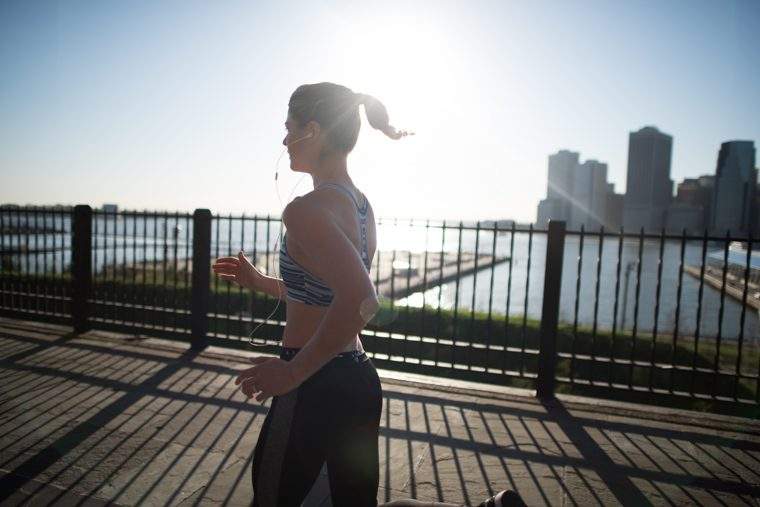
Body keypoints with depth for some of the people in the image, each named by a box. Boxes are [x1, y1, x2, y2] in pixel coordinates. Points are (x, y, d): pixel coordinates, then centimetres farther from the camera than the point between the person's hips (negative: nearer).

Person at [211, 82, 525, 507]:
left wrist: (293, 371, -23)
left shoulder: (305, 210, -19)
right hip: (360, 381, 9)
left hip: (315, 391, -8)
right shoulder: (361, 206, 8)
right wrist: (261, 282, 20)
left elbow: (359, 301, -35)